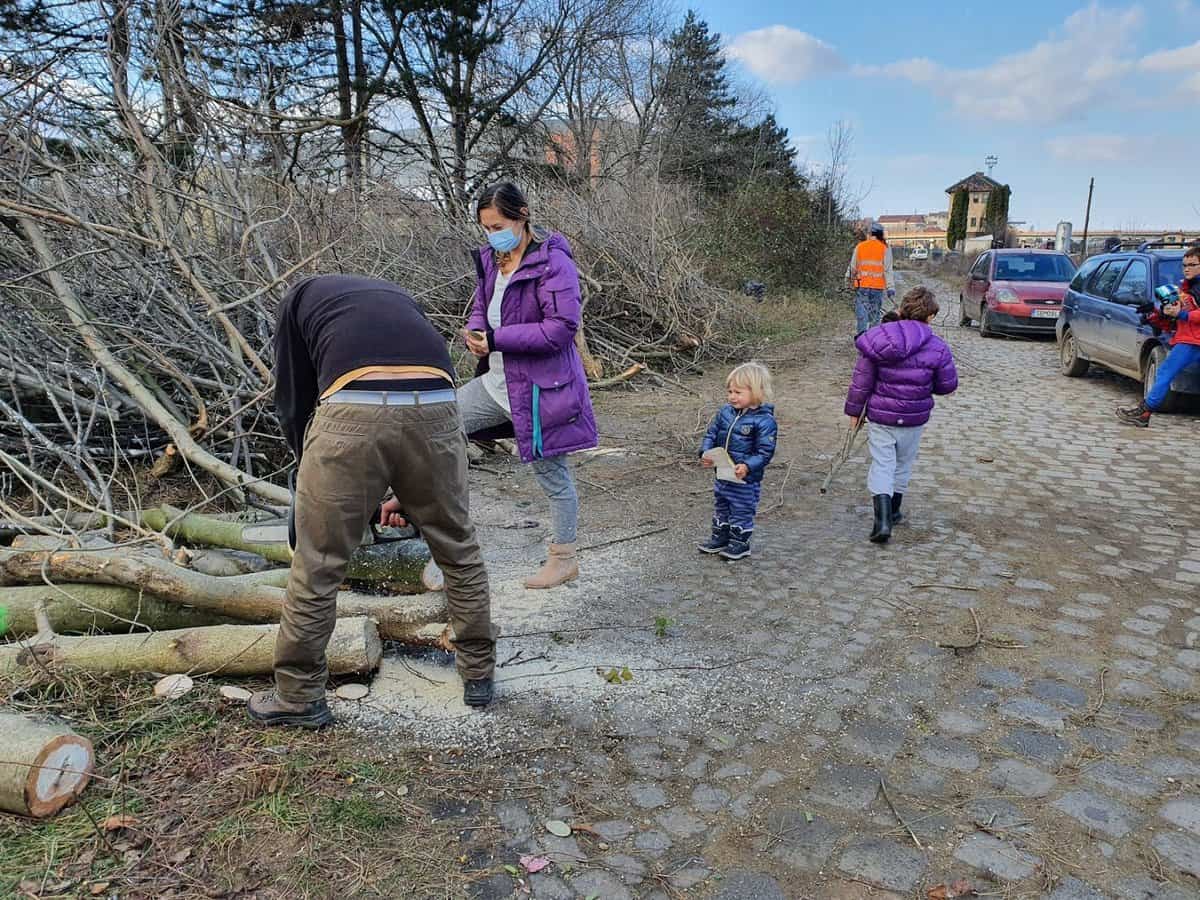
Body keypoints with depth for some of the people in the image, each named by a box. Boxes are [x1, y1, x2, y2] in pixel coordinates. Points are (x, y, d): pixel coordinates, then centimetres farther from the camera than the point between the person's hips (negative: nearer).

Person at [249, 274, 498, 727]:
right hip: (435, 407, 3)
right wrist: (407, 492, 45)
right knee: (458, 549, 22)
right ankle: (478, 672, 37)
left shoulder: (301, 297, 30)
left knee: (317, 566, 13)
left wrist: (313, 468, 39)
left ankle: (298, 698, 29)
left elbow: (293, 401, 24)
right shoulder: (398, 298, 39)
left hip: (353, 411, -3)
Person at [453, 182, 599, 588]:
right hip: (497, 380, 7)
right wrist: (475, 333, -8)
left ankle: (564, 559, 22)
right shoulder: (491, 258, 7)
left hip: (541, 386, -7)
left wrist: (497, 339, -22)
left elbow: (562, 326, -22)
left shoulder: (553, 262, -16)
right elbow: (481, 307, 17)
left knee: (552, 474, 6)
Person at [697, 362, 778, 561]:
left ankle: (739, 544, 25)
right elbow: (711, 434, 7)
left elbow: (764, 452, -19)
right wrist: (705, 453, -9)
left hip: (746, 479, -7)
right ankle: (719, 538, 39)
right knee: (720, 507, 22)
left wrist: (747, 467, -31)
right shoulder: (725, 412, -1)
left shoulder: (764, 421, -19)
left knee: (742, 511, 9)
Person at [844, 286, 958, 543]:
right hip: (914, 418, 1)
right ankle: (893, 512, 34)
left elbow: (861, 380, -4)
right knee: (903, 464, 19)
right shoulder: (937, 348, -9)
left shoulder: (879, 339, -7)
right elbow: (948, 384, 0)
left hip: (880, 416, 0)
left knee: (881, 464, 3)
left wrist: (854, 410, 7)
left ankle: (883, 519, -12)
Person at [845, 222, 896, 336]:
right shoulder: (885, 248, -1)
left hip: (861, 285, 0)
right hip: (878, 287, 0)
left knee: (861, 313, 1)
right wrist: (891, 288, -3)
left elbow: (853, 267, 7)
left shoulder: (860, 246, 2)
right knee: (875, 314, 9)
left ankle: (860, 334, -13)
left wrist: (849, 280, 23)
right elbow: (888, 269, -4)